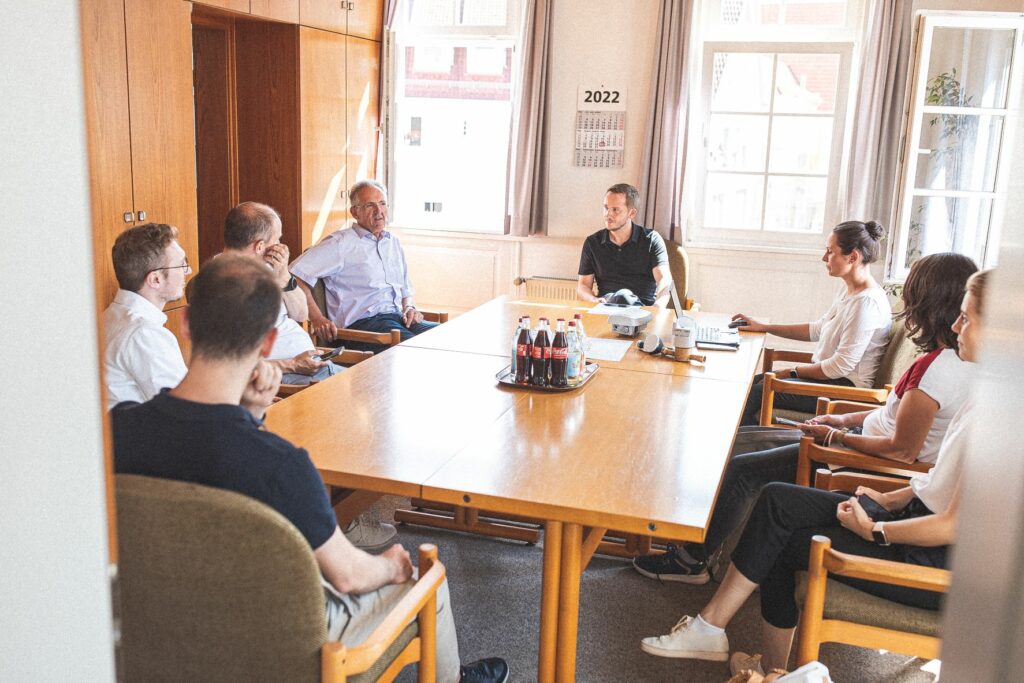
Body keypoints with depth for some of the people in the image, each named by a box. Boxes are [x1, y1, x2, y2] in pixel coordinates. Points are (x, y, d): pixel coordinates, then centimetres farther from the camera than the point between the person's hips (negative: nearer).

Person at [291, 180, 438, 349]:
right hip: (363, 323, -7)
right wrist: (316, 319, -11)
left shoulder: (394, 243, 24)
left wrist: (409, 308, 12)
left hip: (399, 318, 7)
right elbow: (295, 274, -5)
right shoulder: (341, 243, 2)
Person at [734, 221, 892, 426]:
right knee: (752, 382, 4)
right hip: (829, 376, 10)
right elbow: (817, 330, 19)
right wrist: (764, 327, 16)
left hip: (844, 388, -10)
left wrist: (791, 372, -12)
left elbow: (841, 366, -22)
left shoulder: (867, 302, -22)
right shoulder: (850, 292, 9)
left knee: (757, 392, -15)